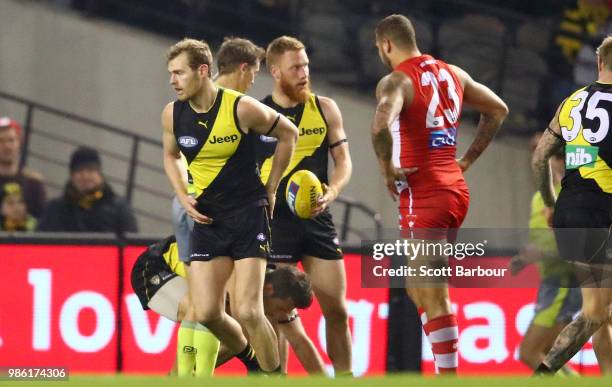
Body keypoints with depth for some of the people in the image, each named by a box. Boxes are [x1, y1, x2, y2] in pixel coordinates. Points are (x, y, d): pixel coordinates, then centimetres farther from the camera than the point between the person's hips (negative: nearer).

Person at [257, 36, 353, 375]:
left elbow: (343, 160, 7)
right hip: (274, 221, -2)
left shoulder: (325, 109, 6)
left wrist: (332, 190, -12)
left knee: (336, 308, 2)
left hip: (317, 217, 2)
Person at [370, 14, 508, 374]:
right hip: (456, 188, 8)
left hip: (423, 195, -8)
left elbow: (381, 124, -31)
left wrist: (387, 168, -15)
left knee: (434, 296, -6)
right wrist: (467, 159, 20)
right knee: (418, 286, 20)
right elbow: (498, 109, 22)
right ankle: (446, 367, 18)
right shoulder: (452, 74, 12)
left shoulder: (396, 81, -11)